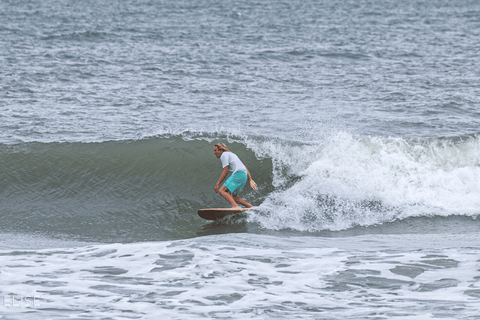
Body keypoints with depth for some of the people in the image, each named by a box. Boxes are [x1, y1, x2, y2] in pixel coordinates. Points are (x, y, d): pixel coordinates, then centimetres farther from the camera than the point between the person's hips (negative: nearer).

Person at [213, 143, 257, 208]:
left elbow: (225, 171, -6)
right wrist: (250, 180, 21)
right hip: (244, 176, 10)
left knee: (222, 191, -19)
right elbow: (245, 168, 27)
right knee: (231, 197, 12)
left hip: (238, 174, -10)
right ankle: (251, 207, 7)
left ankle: (235, 206, -37)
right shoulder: (231, 154, 31)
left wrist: (218, 184, -5)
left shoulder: (224, 155, 3)